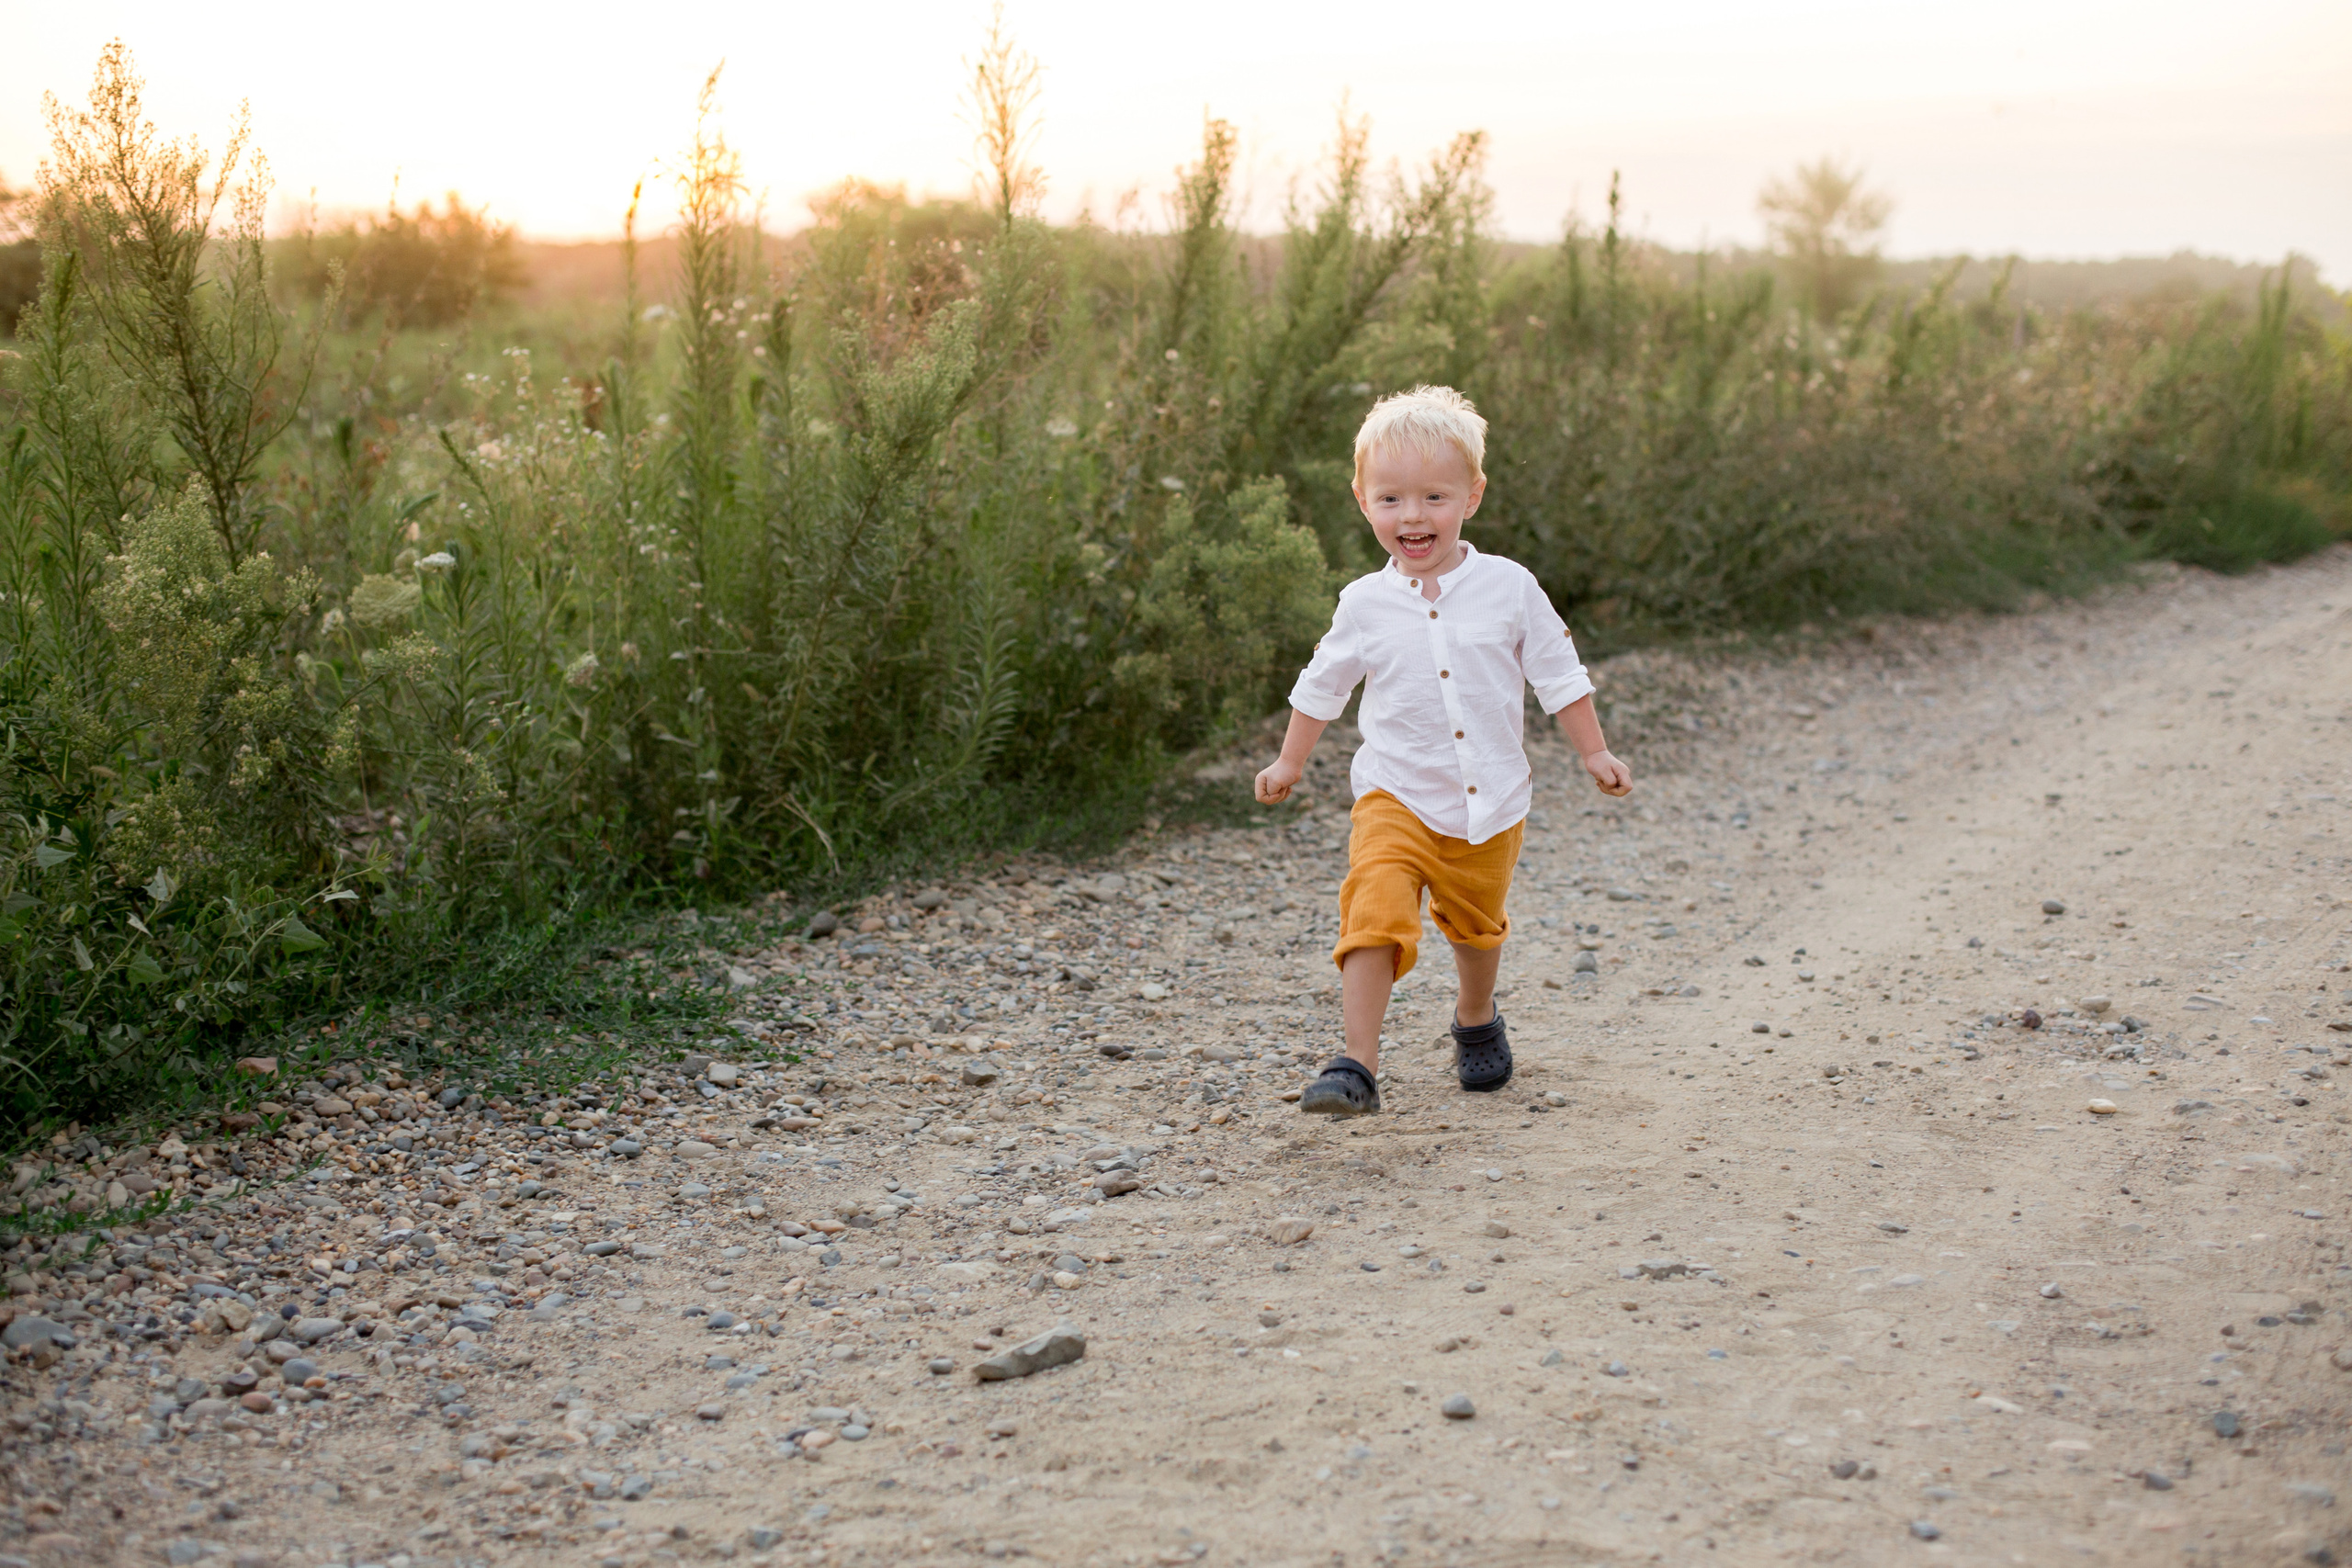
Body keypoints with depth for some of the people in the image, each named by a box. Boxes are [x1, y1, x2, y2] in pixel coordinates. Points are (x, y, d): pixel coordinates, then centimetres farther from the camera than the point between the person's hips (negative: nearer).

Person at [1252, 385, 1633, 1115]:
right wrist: (1289, 764, 17)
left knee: (1476, 923, 19)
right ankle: (1357, 1066, -20)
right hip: (1397, 799, -1)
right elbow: (1322, 686, 11)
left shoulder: (1508, 587, -6)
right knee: (1376, 912, -20)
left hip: (1491, 803, 1)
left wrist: (1594, 753, 4)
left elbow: (1558, 673, 4)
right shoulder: (1364, 604, -4)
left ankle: (1477, 1019, 48)